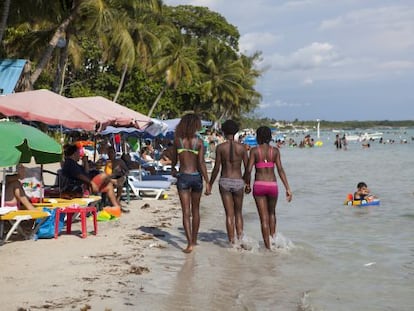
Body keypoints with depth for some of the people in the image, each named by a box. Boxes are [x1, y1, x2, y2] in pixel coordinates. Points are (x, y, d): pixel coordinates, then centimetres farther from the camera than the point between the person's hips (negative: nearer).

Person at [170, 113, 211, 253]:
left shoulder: (178, 140, -3)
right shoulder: (199, 141, -6)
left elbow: (174, 158, 10)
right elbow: (201, 163, -10)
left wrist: (173, 168, 32)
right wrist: (207, 182, -7)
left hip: (183, 177, -1)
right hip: (196, 177, 1)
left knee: (186, 212, -2)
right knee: (195, 210, 17)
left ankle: (190, 243, -11)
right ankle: (194, 240, 29)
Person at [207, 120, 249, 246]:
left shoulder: (220, 147, -5)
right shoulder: (241, 147, -1)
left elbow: (216, 168, -6)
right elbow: (247, 168, 1)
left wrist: (210, 184, 4)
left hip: (224, 182, -1)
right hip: (238, 182, 1)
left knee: (229, 214, 4)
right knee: (238, 212, 17)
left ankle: (232, 242, 3)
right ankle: (240, 238, 6)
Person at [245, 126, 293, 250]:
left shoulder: (254, 150, -3)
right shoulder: (275, 151, 1)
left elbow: (248, 170, -7)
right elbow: (280, 170, -4)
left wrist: (247, 185, 8)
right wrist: (288, 188, -2)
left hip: (259, 185, -2)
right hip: (272, 185, 2)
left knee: (264, 218, 5)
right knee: (272, 213, 27)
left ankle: (268, 246, 6)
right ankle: (273, 238, 25)